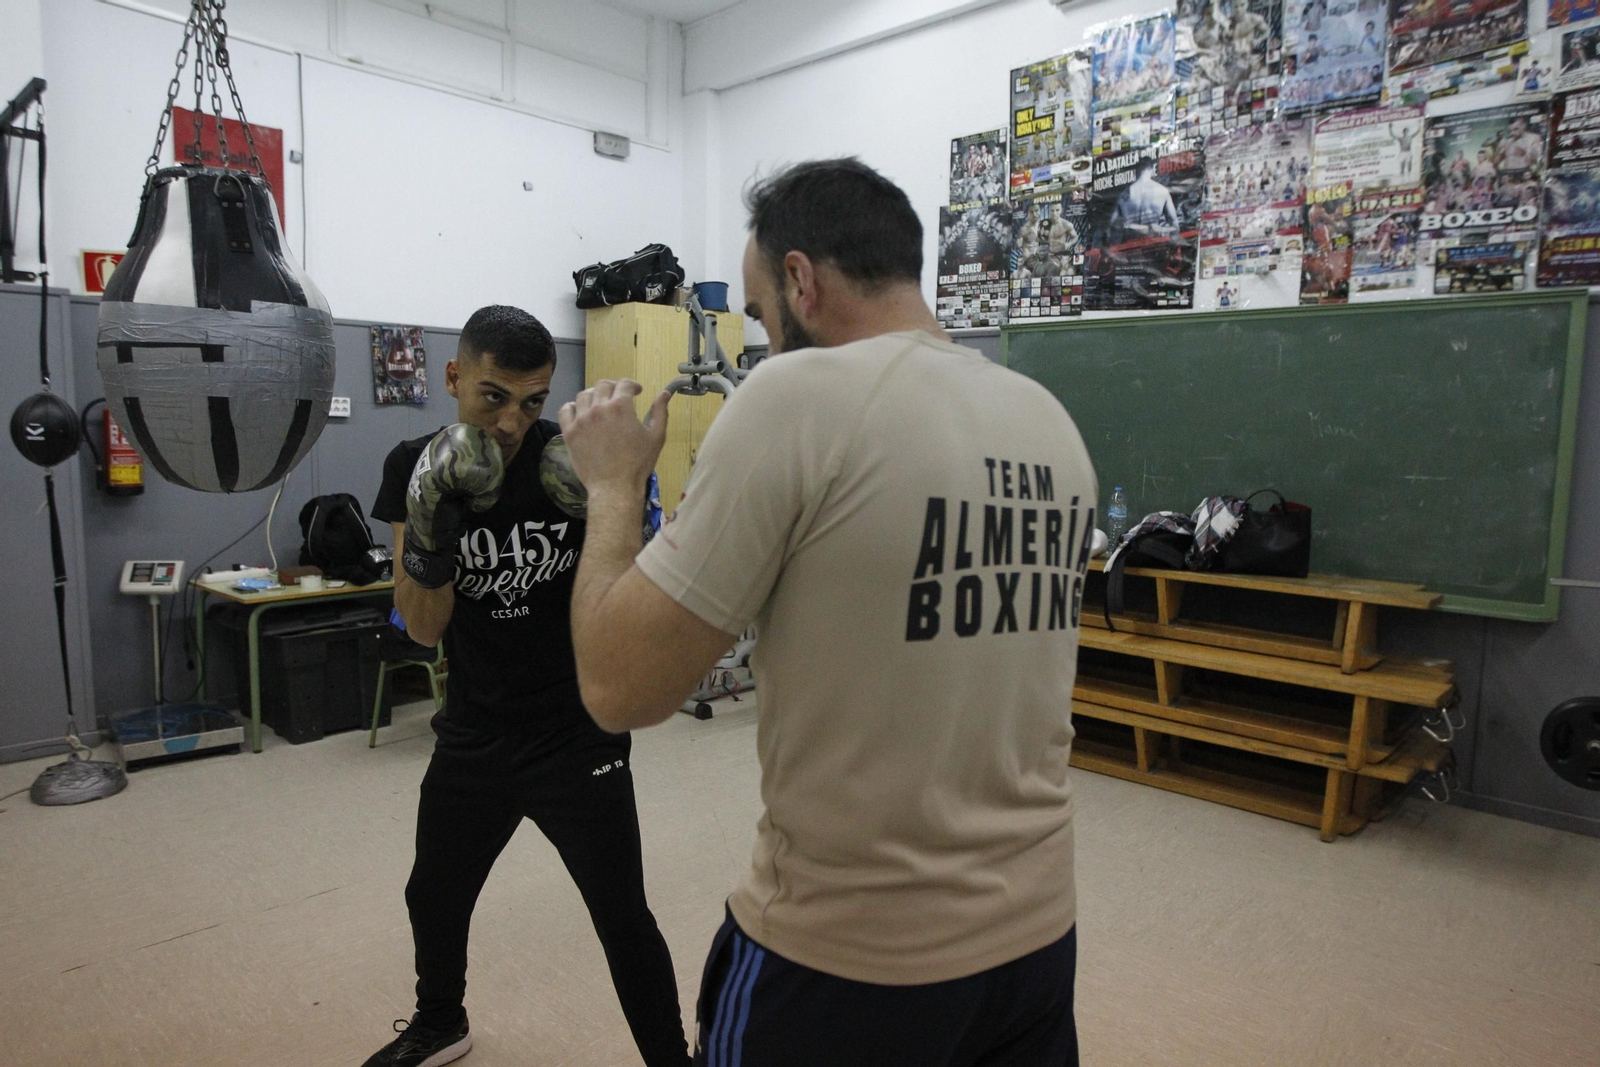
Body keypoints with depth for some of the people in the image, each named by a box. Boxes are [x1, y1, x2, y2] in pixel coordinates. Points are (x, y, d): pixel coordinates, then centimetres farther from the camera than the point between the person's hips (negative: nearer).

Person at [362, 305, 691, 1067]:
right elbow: (424, 629, -8)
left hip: (577, 736, -4)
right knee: (433, 899, 24)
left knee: (624, 923, 3)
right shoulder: (414, 467, -6)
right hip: (473, 736, 4)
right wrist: (427, 535, -26)